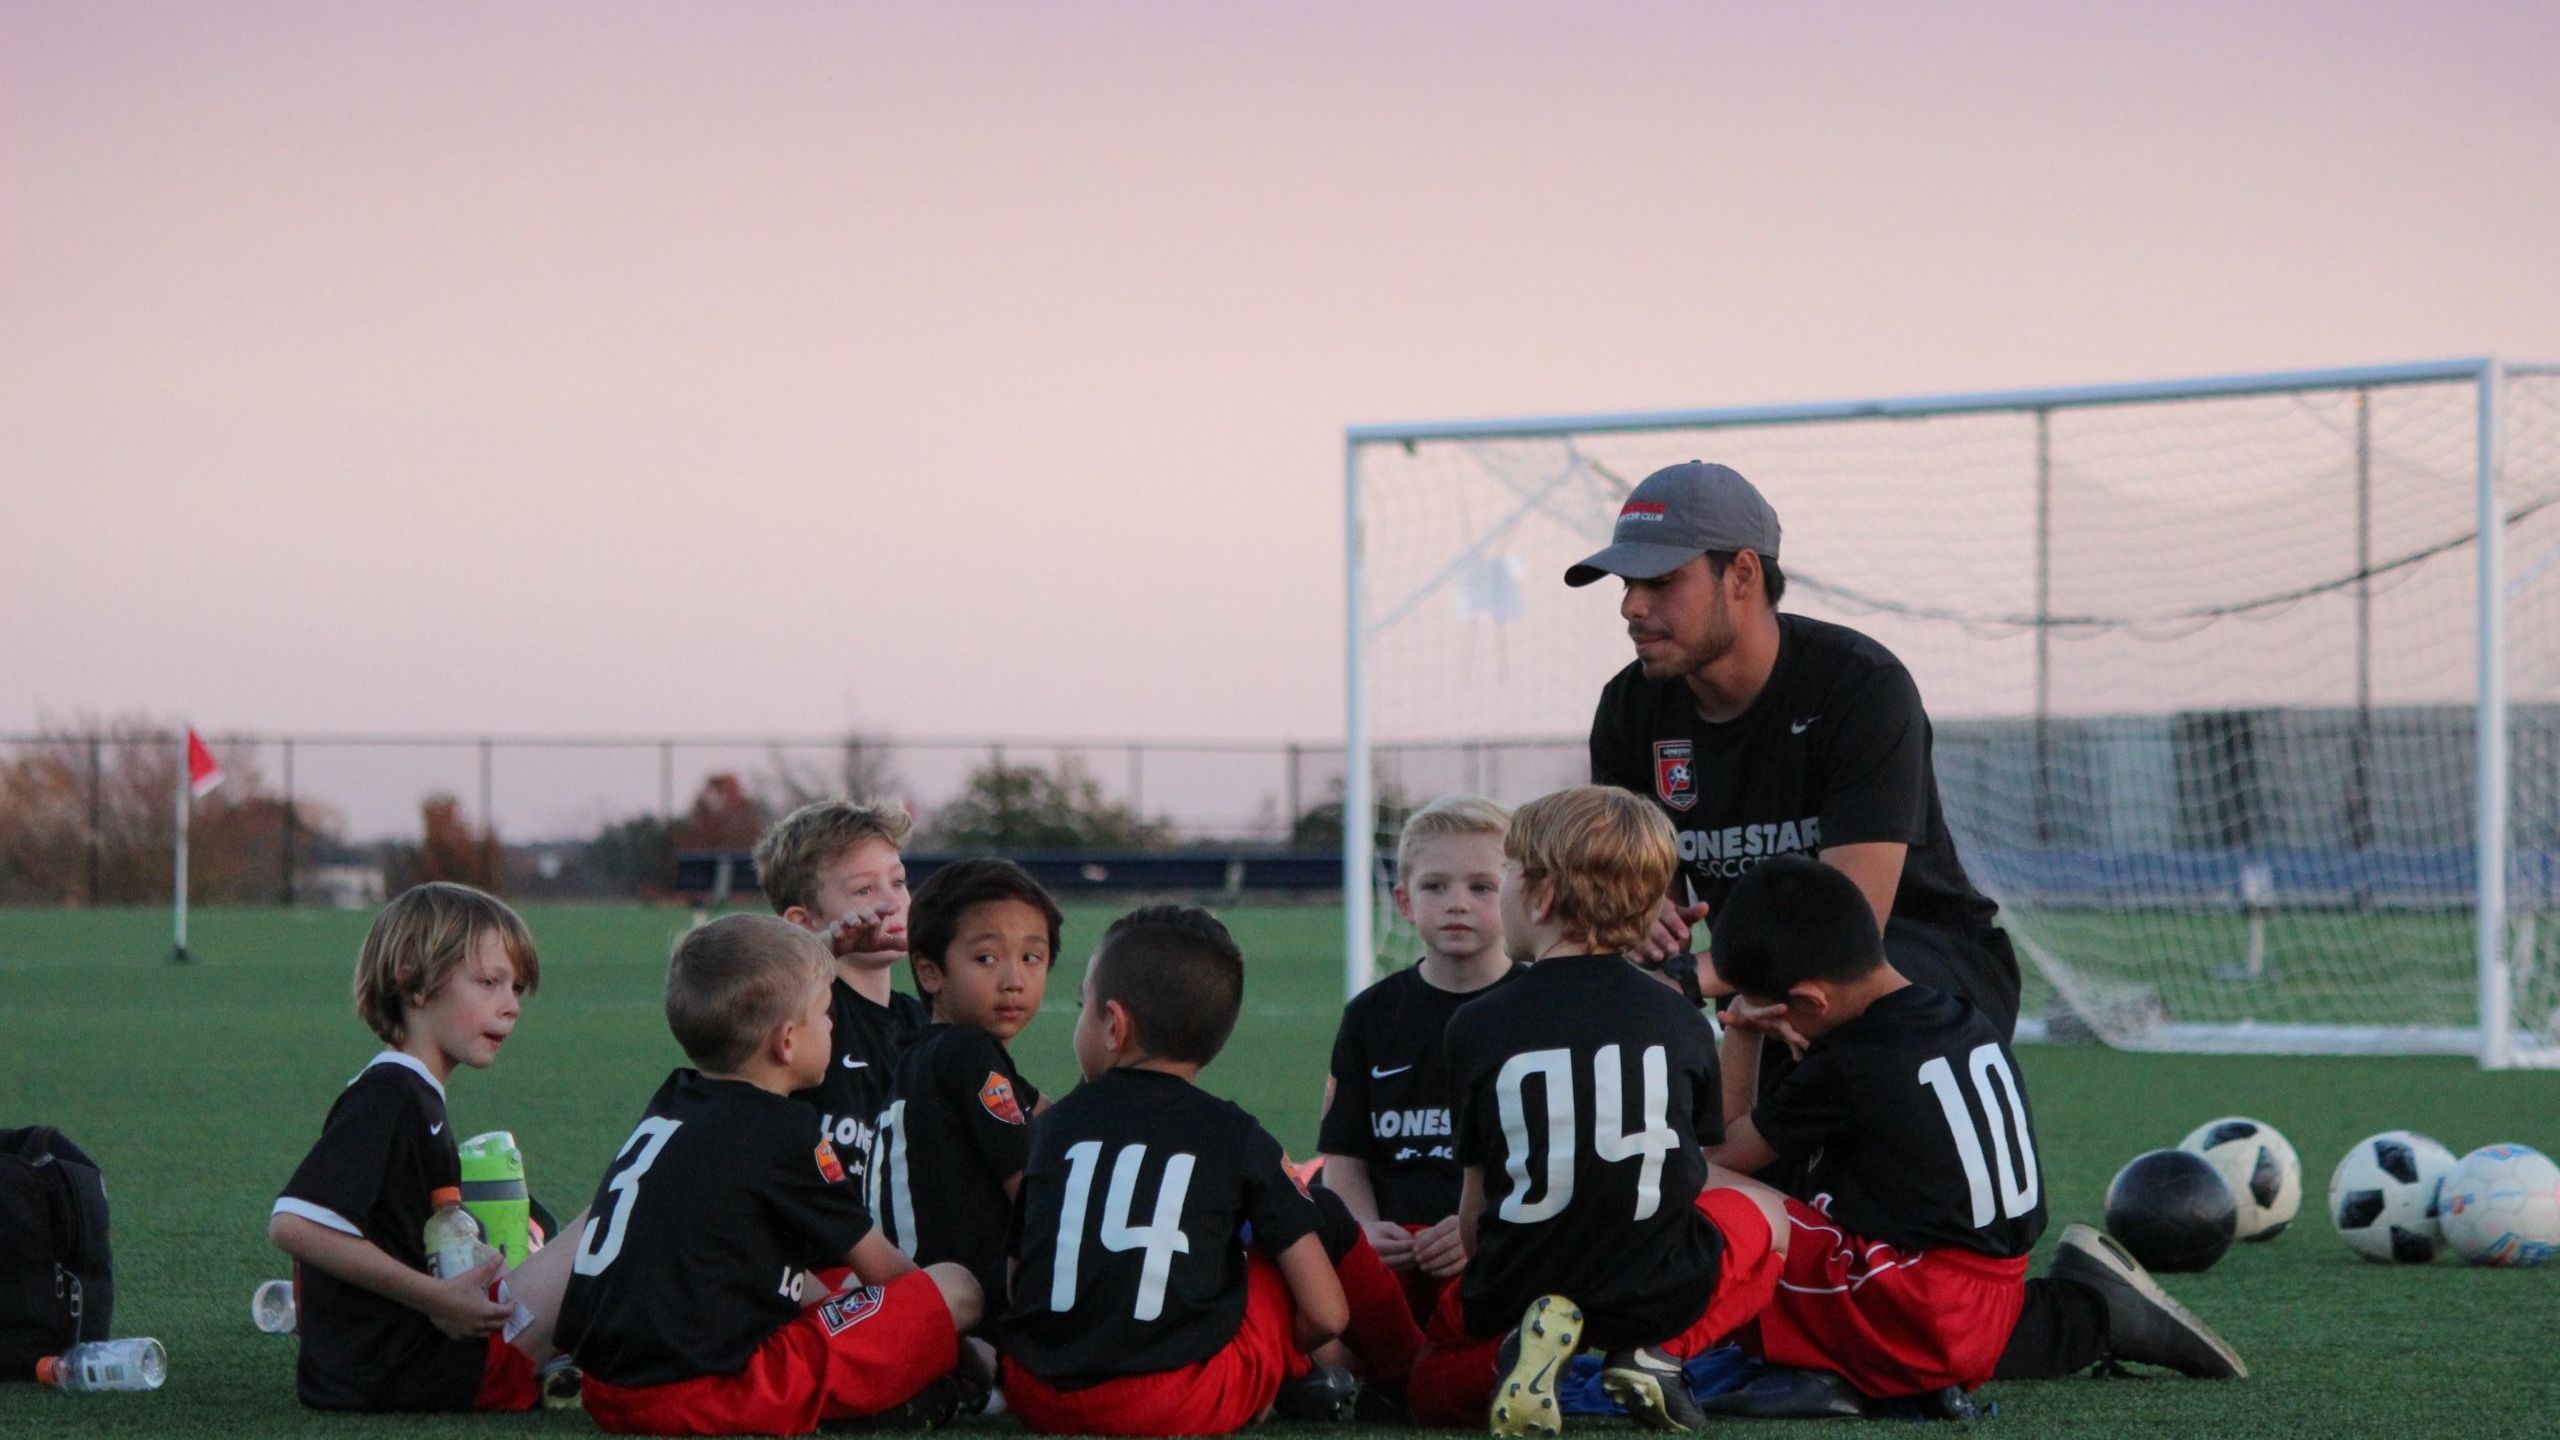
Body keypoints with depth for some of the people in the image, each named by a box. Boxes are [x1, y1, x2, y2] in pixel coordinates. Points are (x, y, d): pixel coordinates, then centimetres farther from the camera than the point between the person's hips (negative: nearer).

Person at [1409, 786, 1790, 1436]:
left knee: (1428, 1386, 30)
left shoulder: (1478, 1026, -3)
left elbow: (1479, 1200, 2)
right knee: (1766, 1212, 32)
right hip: (1661, 1287, 1)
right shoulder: (1680, 1021, 1)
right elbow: (1692, 1172, 12)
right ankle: (1654, 1352, 4)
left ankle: (1517, 1351, -7)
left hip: (1518, 1285, -1)